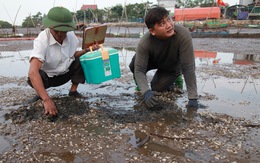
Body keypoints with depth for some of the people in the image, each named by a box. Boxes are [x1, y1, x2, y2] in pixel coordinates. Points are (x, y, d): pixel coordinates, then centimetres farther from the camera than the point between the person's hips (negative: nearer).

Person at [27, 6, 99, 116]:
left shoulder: (71, 36, -15)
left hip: (64, 74, 4)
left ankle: (73, 91, 0)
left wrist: (86, 50, -16)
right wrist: (47, 100, -53)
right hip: (47, 77, -4)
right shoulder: (42, 40, -32)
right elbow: (33, 72, -44)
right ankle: (40, 95, 0)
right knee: (35, 77, -35)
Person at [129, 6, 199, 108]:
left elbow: (188, 67, -37)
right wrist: (146, 92, -49)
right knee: (133, 66, -26)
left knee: (157, 88, -16)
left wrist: (193, 98, -36)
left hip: (173, 66, 0)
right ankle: (140, 82, 9)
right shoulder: (144, 42, -35)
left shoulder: (183, 35, -41)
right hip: (154, 61, 1)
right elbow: (139, 70, -31)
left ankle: (175, 78, 15)